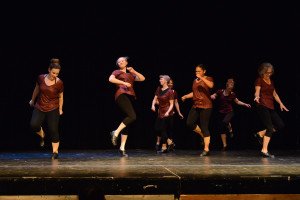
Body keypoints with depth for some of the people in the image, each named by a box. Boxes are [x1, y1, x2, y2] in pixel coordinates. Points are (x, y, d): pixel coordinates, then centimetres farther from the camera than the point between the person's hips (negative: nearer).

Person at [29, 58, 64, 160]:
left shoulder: (59, 83, -12)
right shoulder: (41, 78, -7)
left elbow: (61, 97, 1)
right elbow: (37, 89, 12)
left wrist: (60, 109, 6)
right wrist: (32, 100, 24)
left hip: (53, 109, -2)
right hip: (39, 107, 2)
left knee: (53, 130, -4)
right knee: (34, 125, -18)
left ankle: (55, 151, 7)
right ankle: (42, 135, 16)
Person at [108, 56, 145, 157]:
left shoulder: (131, 74, 29)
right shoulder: (117, 72, 13)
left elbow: (142, 78, 17)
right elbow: (111, 79, -8)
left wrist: (133, 71, 6)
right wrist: (124, 83, -12)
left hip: (130, 97, 6)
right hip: (122, 95, -6)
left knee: (127, 123, 1)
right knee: (132, 116, -28)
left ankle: (122, 148, 1)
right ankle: (116, 132, -24)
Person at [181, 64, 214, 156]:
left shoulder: (208, 79, -4)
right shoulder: (195, 80, 15)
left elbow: (211, 85, -27)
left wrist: (202, 78, -29)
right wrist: (185, 96, 13)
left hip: (206, 106, -7)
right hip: (196, 106, 7)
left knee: (204, 127, -8)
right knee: (189, 123, -5)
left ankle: (206, 149, -2)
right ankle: (203, 135, 19)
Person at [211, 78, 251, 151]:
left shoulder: (232, 94, -2)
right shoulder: (220, 92, -7)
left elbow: (237, 102, 14)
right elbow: (213, 96, 1)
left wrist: (245, 104, 6)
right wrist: (212, 96, -22)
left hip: (229, 112, -1)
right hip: (221, 113, 1)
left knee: (224, 122, -32)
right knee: (221, 129, 3)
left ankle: (230, 129, 2)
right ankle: (224, 145, 15)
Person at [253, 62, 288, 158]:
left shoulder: (271, 81, 18)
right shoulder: (259, 80, -3)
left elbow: (274, 94, 25)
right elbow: (257, 92, -15)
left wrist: (281, 103, 20)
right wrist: (257, 97, -37)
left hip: (270, 107, 8)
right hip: (262, 106, -8)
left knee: (280, 125, 2)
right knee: (270, 128, -13)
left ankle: (260, 134, 12)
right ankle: (264, 150, -12)